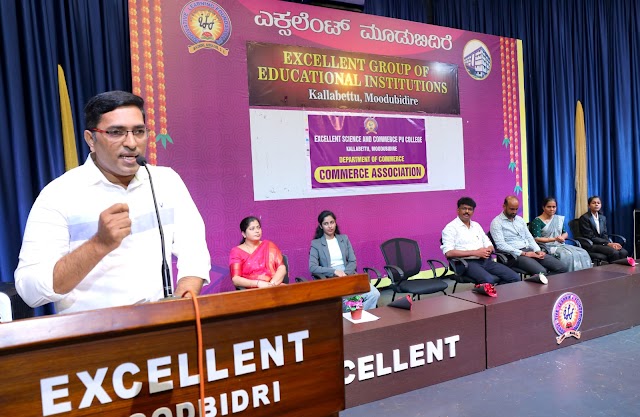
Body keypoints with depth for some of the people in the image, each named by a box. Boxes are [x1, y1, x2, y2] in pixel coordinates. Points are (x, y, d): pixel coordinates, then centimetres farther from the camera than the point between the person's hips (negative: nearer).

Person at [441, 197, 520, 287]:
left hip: (486, 261, 7)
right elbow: (448, 252, -14)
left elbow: (489, 245, 22)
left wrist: (487, 251, -5)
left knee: (515, 278, -10)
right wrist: (475, 253, -15)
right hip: (468, 263, -7)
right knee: (488, 281, -35)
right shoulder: (450, 228, -2)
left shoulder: (476, 225, 21)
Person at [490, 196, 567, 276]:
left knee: (561, 268, -9)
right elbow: (501, 245, -15)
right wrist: (523, 253, -19)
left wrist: (538, 251, -1)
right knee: (541, 272, -32)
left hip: (530, 251, 8)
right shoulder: (496, 222, -4)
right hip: (515, 255, -7)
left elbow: (529, 238, 19)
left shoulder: (520, 219, 19)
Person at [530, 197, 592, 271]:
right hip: (547, 248, -6)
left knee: (582, 253, -17)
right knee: (569, 256, -30)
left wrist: (562, 237, -4)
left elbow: (565, 233, 20)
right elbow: (536, 239, -13)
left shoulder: (560, 218, 15)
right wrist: (554, 239, -19)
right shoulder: (537, 221, -6)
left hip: (560, 245, 6)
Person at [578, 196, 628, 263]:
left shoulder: (603, 218, 16)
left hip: (603, 243, 7)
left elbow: (604, 235, 10)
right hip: (591, 245, -7)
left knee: (624, 252, -20)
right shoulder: (584, 218, -7)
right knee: (614, 252, -28)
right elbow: (591, 237, -12)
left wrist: (610, 243, -11)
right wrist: (608, 243, -17)